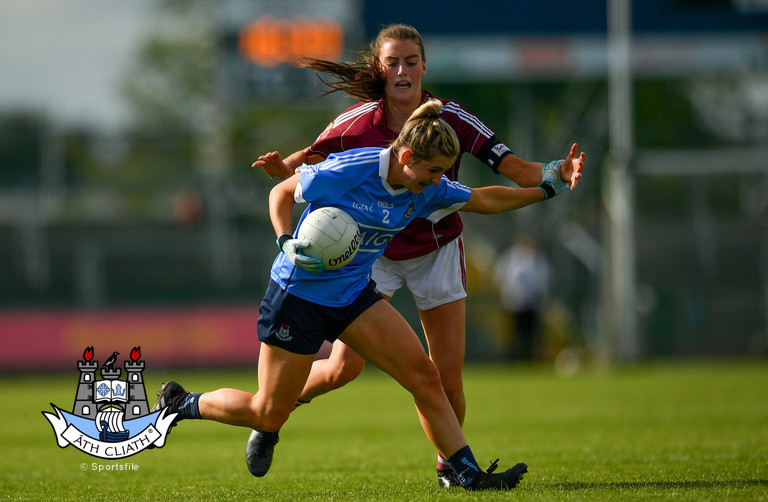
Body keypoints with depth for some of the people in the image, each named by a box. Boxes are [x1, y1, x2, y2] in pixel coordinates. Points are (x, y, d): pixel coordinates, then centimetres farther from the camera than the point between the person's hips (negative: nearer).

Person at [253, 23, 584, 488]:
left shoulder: (452, 119, -16)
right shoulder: (356, 123, -15)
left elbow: (516, 170, -20)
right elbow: (304, 163, -4)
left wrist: (559, 173, -40)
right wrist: (280, 167, -28)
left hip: (436, 252, 1)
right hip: (374, 252, -1)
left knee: (449, 376, -6)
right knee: (344, 368, -12)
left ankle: (450, 463, 20)